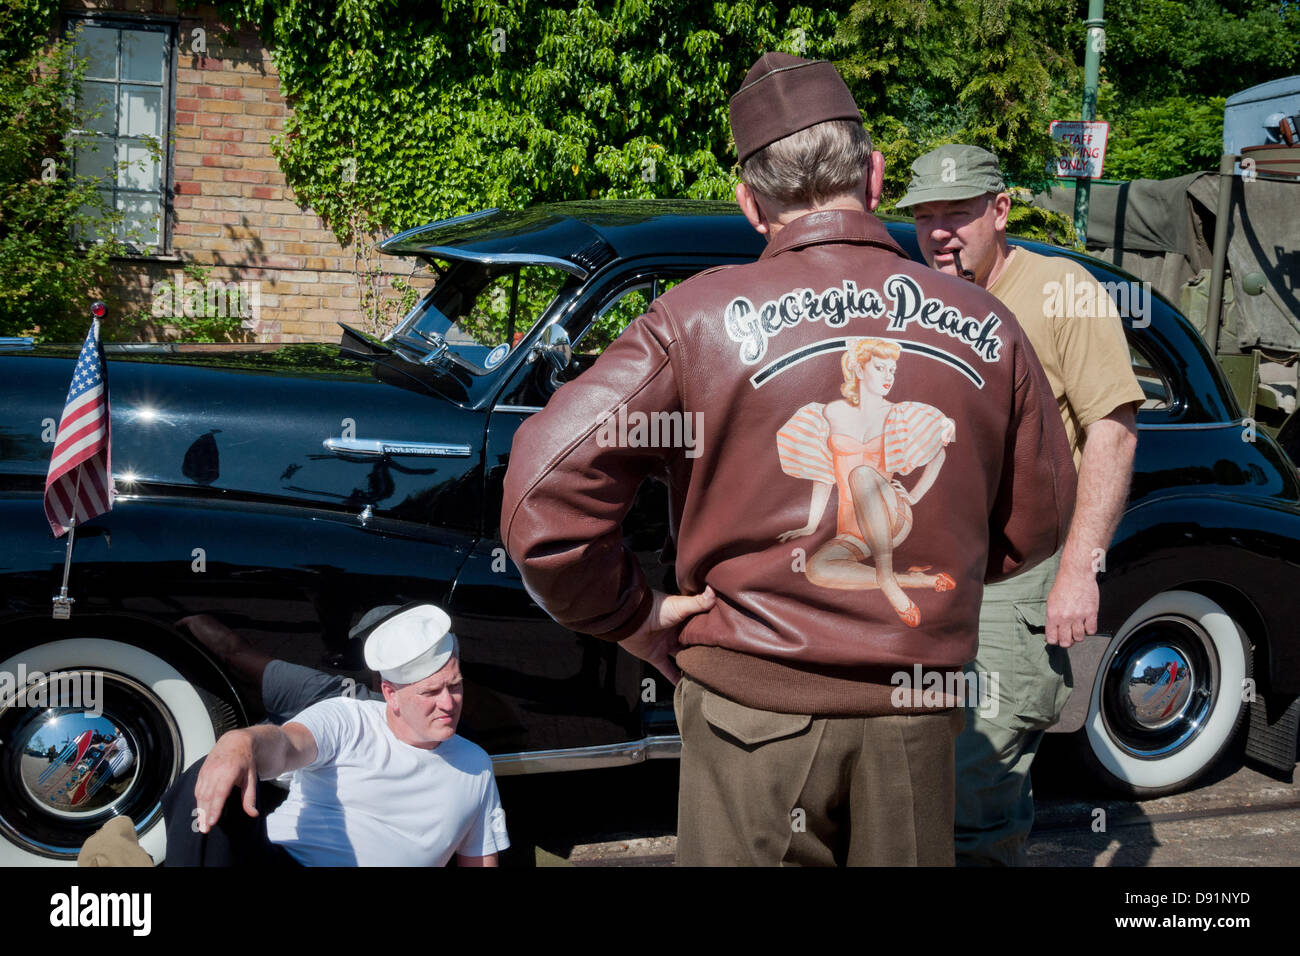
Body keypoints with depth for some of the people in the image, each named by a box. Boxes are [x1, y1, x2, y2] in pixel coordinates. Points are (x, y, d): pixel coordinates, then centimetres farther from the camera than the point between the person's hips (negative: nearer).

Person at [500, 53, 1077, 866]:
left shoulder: (700, 318, -11)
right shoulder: (987, 326, -1)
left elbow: (543, 496, -16)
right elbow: (1038, 522, 11)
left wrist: (637, 618, -2)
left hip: (755, 708, -2)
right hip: (918, 717, 3)